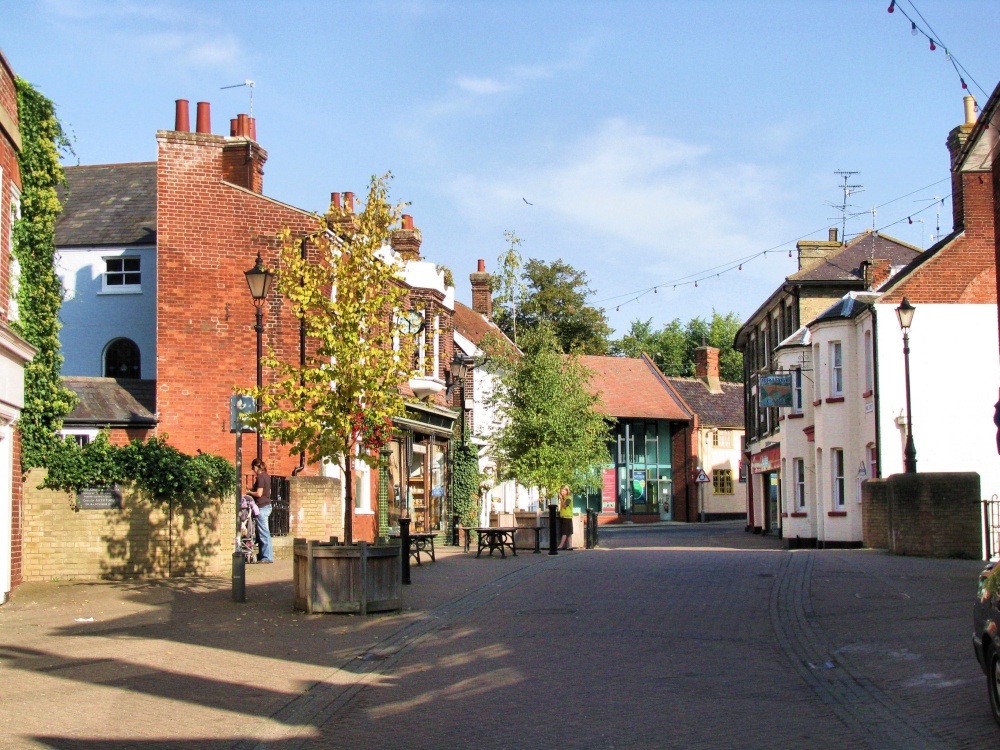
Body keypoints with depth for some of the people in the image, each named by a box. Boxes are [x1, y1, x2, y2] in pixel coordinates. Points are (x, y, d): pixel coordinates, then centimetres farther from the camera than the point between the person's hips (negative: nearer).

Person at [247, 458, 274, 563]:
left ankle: (268, 557, -5)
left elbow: (259, 493, -20)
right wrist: (253, 491, 21)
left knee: (263, 532, -6)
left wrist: (250, 492, -2)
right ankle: (263, 555, 17)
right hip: (267, 505, 10)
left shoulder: (260, 477, -14)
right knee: (263, 532, 13)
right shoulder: (266, 476, 13)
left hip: (262, 507, -10)